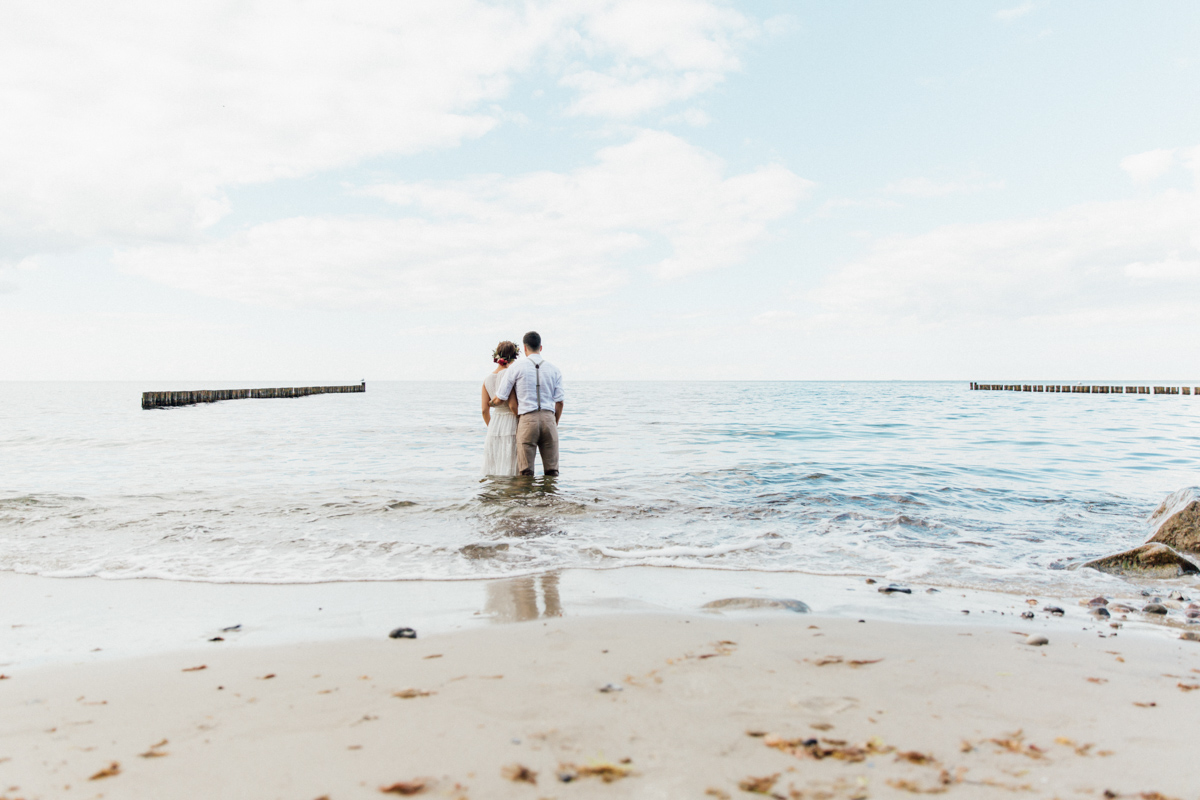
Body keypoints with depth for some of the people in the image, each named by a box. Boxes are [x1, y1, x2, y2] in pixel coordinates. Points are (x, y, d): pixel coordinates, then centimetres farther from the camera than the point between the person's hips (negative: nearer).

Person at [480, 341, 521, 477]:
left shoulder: (487, 380, 7)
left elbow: (485, 410, 7)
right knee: (510, 472, -3)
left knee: (493, 472, 10)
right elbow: (512, 405, -18)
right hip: (511, 427, -6)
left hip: (494, 428, 6)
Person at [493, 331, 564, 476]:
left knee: (526, 471, 1)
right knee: (551, 470, 5)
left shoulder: (515, 370, 1)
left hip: (527, 420, -2)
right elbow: (559, 402, 7)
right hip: (548, 418, 2)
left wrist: (491, 403, 27)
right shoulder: (554, 370, 9)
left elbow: (500, 399, 4)